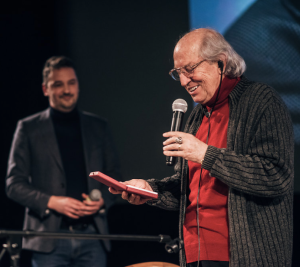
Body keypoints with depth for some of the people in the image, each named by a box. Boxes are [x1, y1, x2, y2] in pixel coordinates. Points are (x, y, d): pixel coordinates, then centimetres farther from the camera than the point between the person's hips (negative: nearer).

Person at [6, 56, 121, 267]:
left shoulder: (98, 127, 15)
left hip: (92, 235, 2)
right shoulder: (29, 128, 6)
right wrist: (51, 202, -12)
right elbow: (14, 184, 2)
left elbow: (114, 176, 18)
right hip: (50, 239, -2)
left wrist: (102, 200, -3)